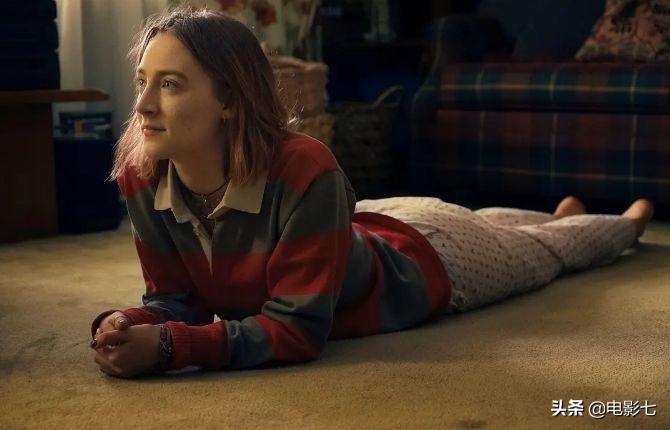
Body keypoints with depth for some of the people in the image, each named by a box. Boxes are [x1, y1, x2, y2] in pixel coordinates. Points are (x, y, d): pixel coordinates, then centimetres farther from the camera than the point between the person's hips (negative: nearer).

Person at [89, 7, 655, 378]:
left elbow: (299, 328, -43)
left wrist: (169, 347, -52)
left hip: (422, 259, -5)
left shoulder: (303, 171, -47)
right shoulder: (141, 178, -29)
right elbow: (176, 297, -18)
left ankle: (630, 219, 63)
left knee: (548, 249, 28)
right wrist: (129, 324, -40)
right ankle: (563, 210, 72)